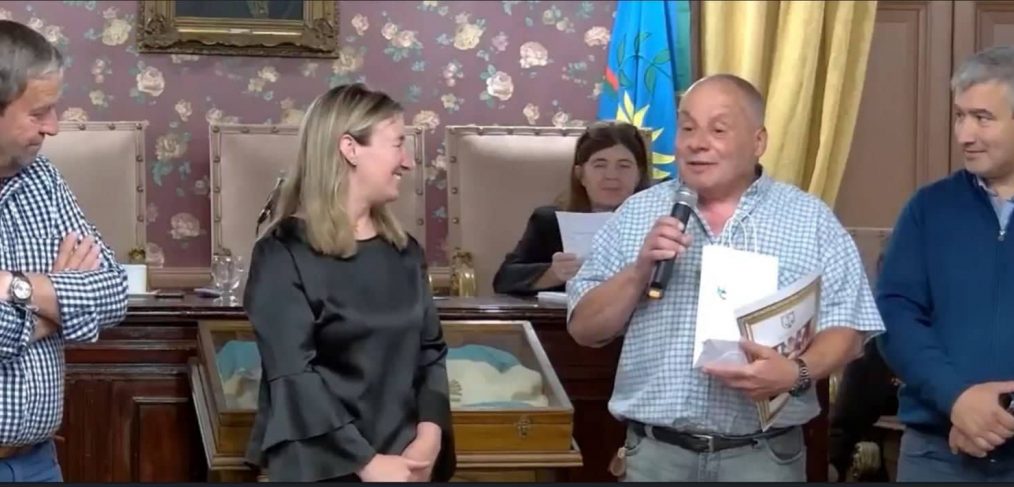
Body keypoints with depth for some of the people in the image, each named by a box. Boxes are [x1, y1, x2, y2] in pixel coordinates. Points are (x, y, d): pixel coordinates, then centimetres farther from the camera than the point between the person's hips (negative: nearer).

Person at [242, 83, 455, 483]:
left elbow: (431, 350, 7)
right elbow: (293, 377, -15)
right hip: (319, 468, -5)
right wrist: (366, 462, -20)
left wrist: (429, 436, -9)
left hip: (402, 463, 5)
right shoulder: (284, 253, -9)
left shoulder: (405, 250, 10)